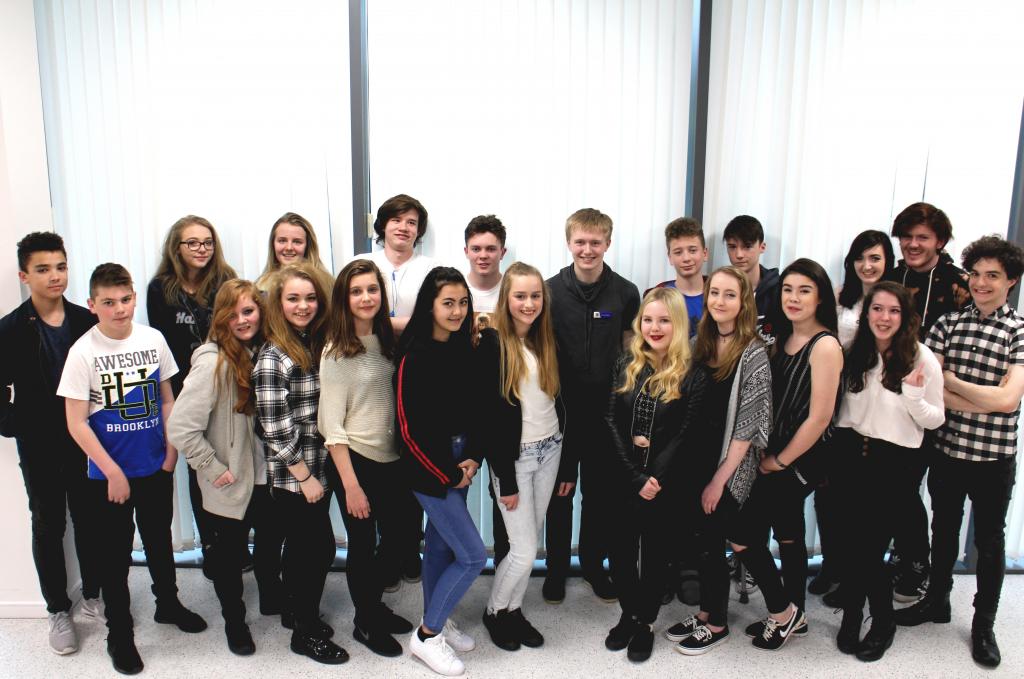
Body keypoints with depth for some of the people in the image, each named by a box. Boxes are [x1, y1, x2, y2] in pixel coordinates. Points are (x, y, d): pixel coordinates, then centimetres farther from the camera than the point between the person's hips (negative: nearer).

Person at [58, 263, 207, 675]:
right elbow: (76, 423, -13)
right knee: (115, 554, 10)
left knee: (160, 540, 20)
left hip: (156, 467, 3)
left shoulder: (153, 339, -5)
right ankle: (119, 633, 27)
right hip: (109, 473, -3)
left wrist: (171, 451, -1)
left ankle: (168, 603, 42)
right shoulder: (83, 352, -14)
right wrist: (112, 472, -14)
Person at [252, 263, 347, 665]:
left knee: (302, 547, 21)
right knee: (320, 549, 2)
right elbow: (275, 428, -19)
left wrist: (318, 474, 10)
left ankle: (295, 611, 40)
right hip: (291, 477, -7)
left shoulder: (316, 345, 5)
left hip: (316, 471, 7)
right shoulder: (272, 358, -17)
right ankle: (306, 634, 20)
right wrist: (305, 477, -14)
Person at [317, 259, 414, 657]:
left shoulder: (386, 340, 2)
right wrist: (350, 484, -16)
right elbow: (332, 425, -15)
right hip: (355, 461, -6)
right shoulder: (336, 352, -14)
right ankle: (365, 624, 31)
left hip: (392, 459, 6)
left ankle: (375, 606, 41)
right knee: (363, 545, 10)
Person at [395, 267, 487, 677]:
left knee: (440, 545, 18)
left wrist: (471, 458, -4)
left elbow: (473, 410, 9)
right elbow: (409, 427, -17)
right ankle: (426, 636, 14)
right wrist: (449, 474, -11)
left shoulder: (463, 349, 2)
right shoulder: (414, 356, -18)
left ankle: (436, 623, 36)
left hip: (459, 464, 6)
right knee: (473, 555, -4)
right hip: (429, 468, -6)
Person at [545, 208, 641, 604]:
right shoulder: (551, 291, -5)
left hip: (605, 410, 1)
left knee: (601, 490, 13)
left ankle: (594, 564, 32)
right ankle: (556, 568, 27)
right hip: (560, 408, -1)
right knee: (559, 492, 10)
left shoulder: (625, 293, -2)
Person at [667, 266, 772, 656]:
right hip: (695, 462, 5)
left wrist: (719, 479, -14)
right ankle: (704, 613, 32)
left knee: (711, 544, 5)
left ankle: (717, 624, 25)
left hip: (729, 470, -5)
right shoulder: (700, 343, 4)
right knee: (701, 541, 14)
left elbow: (748, 424, -15)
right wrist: (698, 471, 3)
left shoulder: (753, 354, -13)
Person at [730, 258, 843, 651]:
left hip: (800, 460, -8)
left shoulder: (825, 346, -17)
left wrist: (779, 461, -12)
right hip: (778, 456, 8)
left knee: (743, 536, -5)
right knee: (788, 534, 19)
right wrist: (769, 454, 3)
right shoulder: (782, 339, 7)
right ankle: (793, 616, 35)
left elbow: (819, 417, -20)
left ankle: (782, 612, 15)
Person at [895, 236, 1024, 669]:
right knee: (943, 530, 18)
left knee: (989, 540, 12)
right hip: (947, 449, 3)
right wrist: (984, 402, -18)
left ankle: (984, 624, 27)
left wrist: (951, 382, -11)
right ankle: (936, 601, 36)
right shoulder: (948, 324, 1)